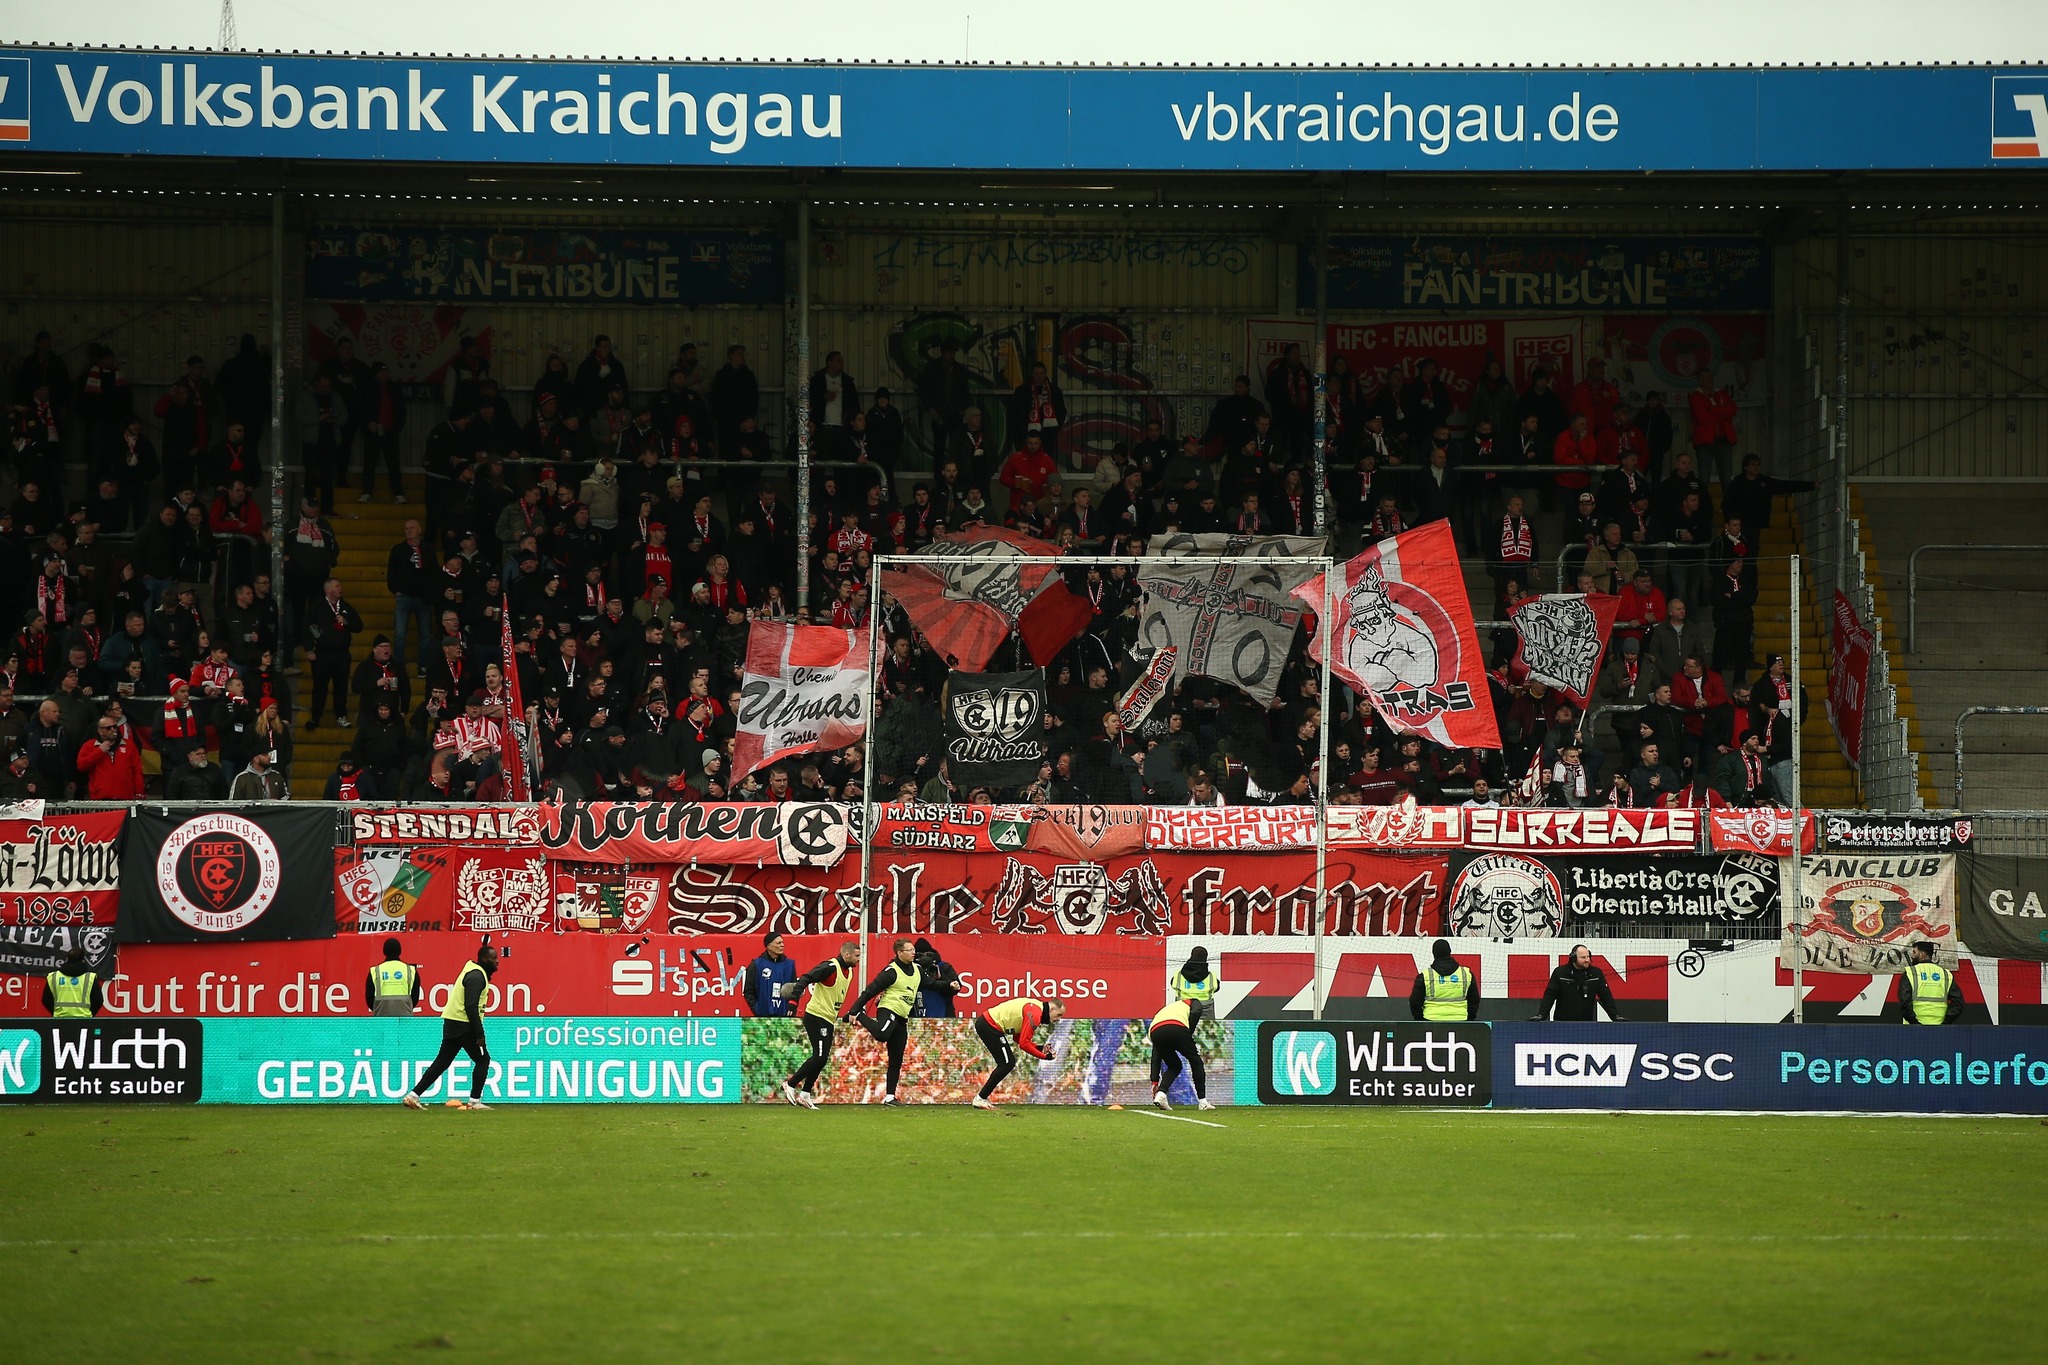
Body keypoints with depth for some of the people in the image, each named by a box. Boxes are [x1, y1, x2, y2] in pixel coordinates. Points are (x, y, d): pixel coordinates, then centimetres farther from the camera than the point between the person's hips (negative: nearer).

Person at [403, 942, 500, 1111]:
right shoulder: (477, 976, -15)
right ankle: (475, 1101, 0)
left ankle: (413, 1095, 7)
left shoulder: (471, 968, 15)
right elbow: (471, 1007, -22)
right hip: (463, 1025, -10)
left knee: (442, 1062, 10)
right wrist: (479, 1034, -22)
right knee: (482, 1059, -1)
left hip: (451, 1024, 10)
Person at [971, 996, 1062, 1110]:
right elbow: (1024, 1043, -20)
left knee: (1009, 1062, 13)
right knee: (1007, 1064, -7)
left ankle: (982, 1098, 14)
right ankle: (980, 1099, -4)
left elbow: (1018, 1037, 16)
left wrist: (1038, 1048, 5)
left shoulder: (1035, 1008, 13)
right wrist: (1044, 1056, -11)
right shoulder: (1034, 1014, -18)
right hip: (990, 1025, -10)